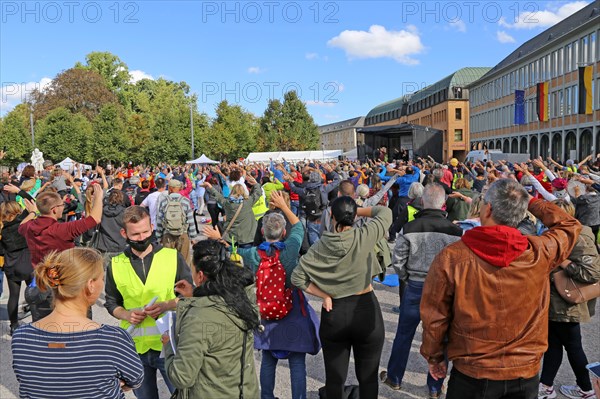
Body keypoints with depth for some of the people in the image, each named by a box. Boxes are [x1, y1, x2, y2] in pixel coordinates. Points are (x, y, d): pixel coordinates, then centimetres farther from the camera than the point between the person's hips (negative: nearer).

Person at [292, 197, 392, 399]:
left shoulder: (320, 246, -6)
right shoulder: (364, 237, -13)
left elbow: (297, 277, -5)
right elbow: (385, 212, 3)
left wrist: (324, 295, -3)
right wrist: (358, 210, 9)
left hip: (333, 313, 2)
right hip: (366, 310, -1)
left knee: (334, 377, 15)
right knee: (367, 376, 14)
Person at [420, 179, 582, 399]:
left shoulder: (451, 258, -20)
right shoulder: (540, 252, -14)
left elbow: (434, 317, -10)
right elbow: (569, 225, 8)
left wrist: (434, 357, 6)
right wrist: (530, 202, 13)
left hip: (472, 374, -2)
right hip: (526, 374, 2)